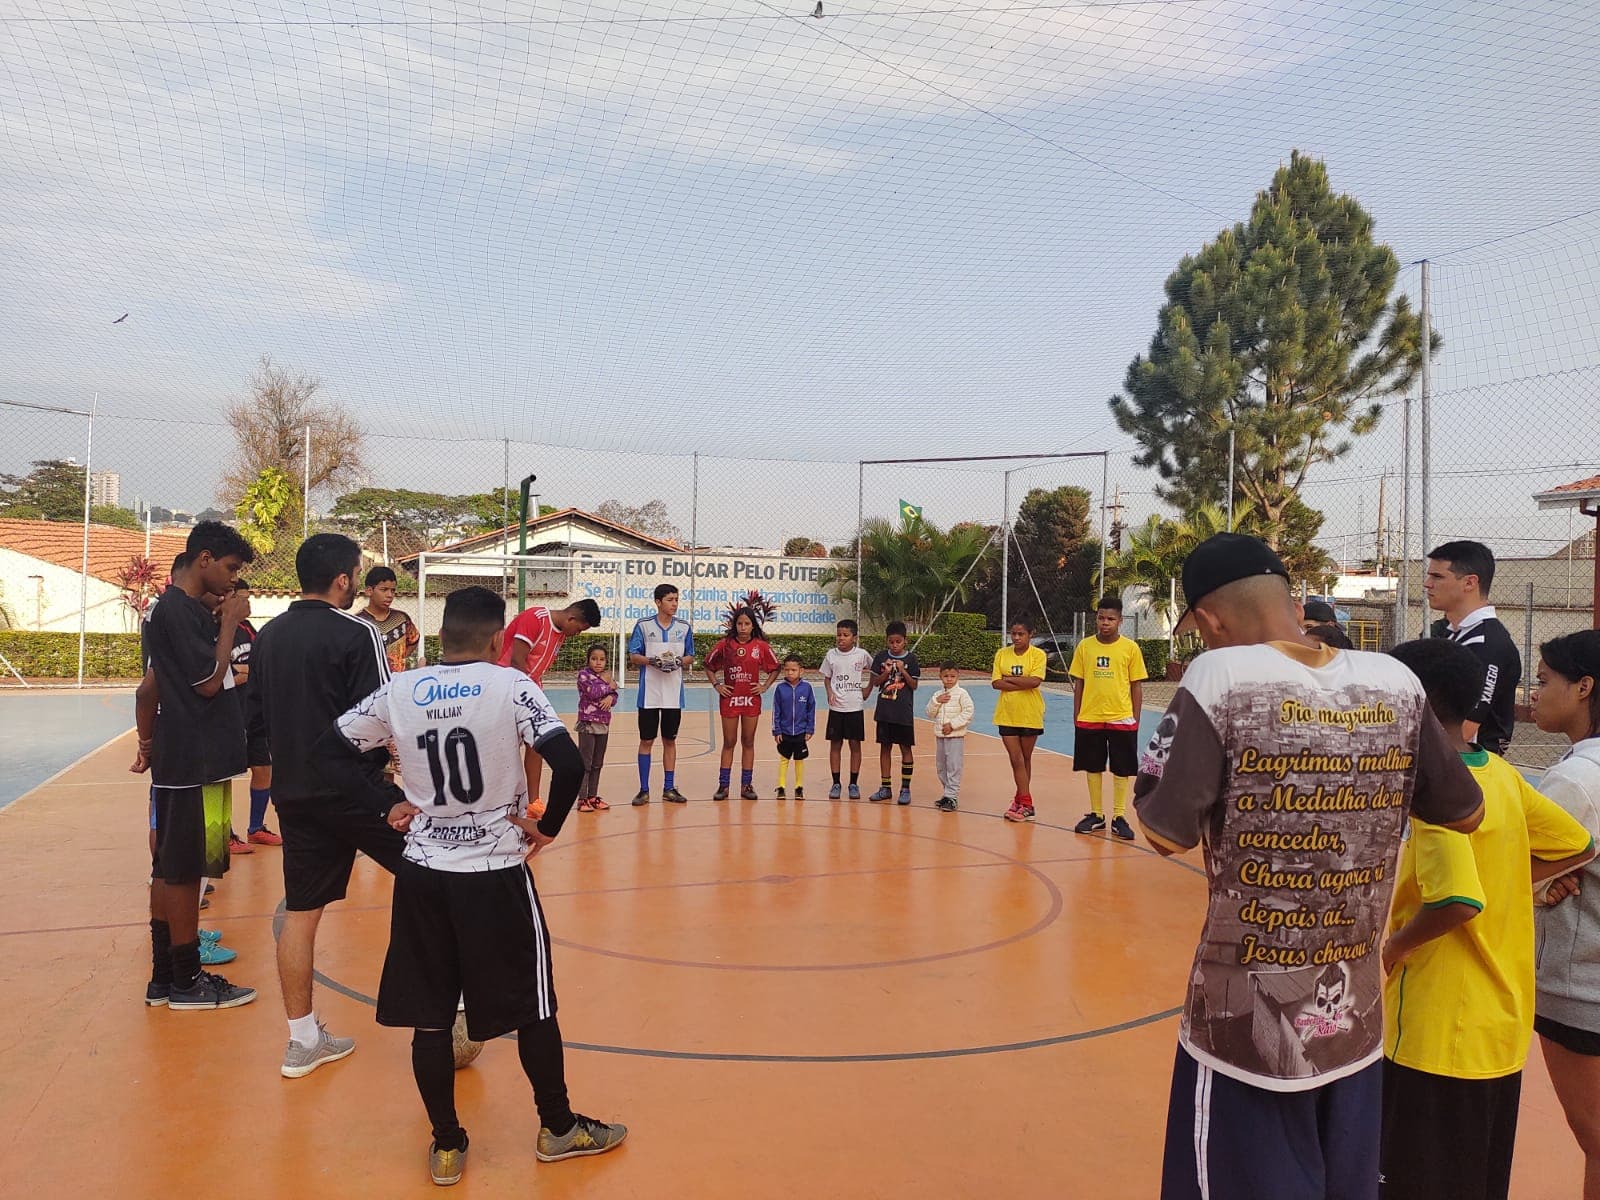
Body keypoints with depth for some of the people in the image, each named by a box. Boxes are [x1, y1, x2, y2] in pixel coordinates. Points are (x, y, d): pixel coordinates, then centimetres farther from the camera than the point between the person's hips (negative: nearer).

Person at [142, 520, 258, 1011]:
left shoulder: (192, 610, 14)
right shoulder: (176, 610, -16)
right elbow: (209, 682, -17)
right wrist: (230, 623, -11)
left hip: (200, 759, 10)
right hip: (191, 762, -10)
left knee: (172, 868, 14)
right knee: (183, 870, 0)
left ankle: (165, 977, 23)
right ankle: (188, 982, 10)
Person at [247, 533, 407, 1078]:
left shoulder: (267, 635, 9)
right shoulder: (356, 633, -12)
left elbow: (255, 720, 14)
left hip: (293, 794, 7)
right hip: (355, 790, -7)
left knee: (300, 913, 12)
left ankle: (303, 1038, 20)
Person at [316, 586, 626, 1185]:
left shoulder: (398, 690, 0)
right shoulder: (510, 685, -11)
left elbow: (331, 749, 7)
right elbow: (569, 765, -19)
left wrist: (386, 807, 8)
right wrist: (547, 826, -4)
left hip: (422, 873, 3)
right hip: (496, 872, -3)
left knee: (429, 1014, 15)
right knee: (533, 1006, 13)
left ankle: (446, 1145, 25)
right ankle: (559, 1128, 28)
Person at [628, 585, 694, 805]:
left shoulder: (684, 628, 6)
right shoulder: (643, 626, -1)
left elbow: (690, 658, 10)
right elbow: (633, 656, -1)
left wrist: (681, 661, -12)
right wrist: (651, 660, -18)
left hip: (674, 694, 2)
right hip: (649, 693, -2)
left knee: (670, 740, 9)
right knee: (646, 740, 3)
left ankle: (669, 788, 18)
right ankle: (644, 790, 10)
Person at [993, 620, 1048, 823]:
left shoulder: (1037, 654, -5)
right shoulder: (1002, 654, 3)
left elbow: (1035, 681, -19)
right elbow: (995, 683, -5)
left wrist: (1009, 678, -13)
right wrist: (1023, 684, -14)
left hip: (1030, 715, -2)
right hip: (1007, 715, 2)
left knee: (1025, 759, 9)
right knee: (1016, 760, -1)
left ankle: (1021, 800, 20)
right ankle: (1026, 804, 4)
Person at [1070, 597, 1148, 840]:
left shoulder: (1131, 648, -3)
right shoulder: (1084, 646, 1)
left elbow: (1137, 686, 1)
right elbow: (1079, 683, 7)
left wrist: (1135, 719, -2)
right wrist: (1076, 717, 5)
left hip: (1121, 719, -2)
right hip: (1089, 719, 2)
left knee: (1122, 770, 5)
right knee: (1093, 767, 10)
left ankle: (1119, 817, 16)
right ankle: (1096, 814, 23)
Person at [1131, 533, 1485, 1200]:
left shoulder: (1220, 677, -16)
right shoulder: (1397, 683, -2)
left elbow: (1167, 834, -16)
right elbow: (1466, 814, 10)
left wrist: (1153, 769, 2)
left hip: (1250, 1024, -5)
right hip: (1355, 1021, 5)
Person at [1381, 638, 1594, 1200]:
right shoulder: (1501, 774, 3)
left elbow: (1458, 902, -31)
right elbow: (1578, 847, 14)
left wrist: (1393, 945, -15)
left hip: (1441, 1035, -8)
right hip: (1502, 1025, 9)